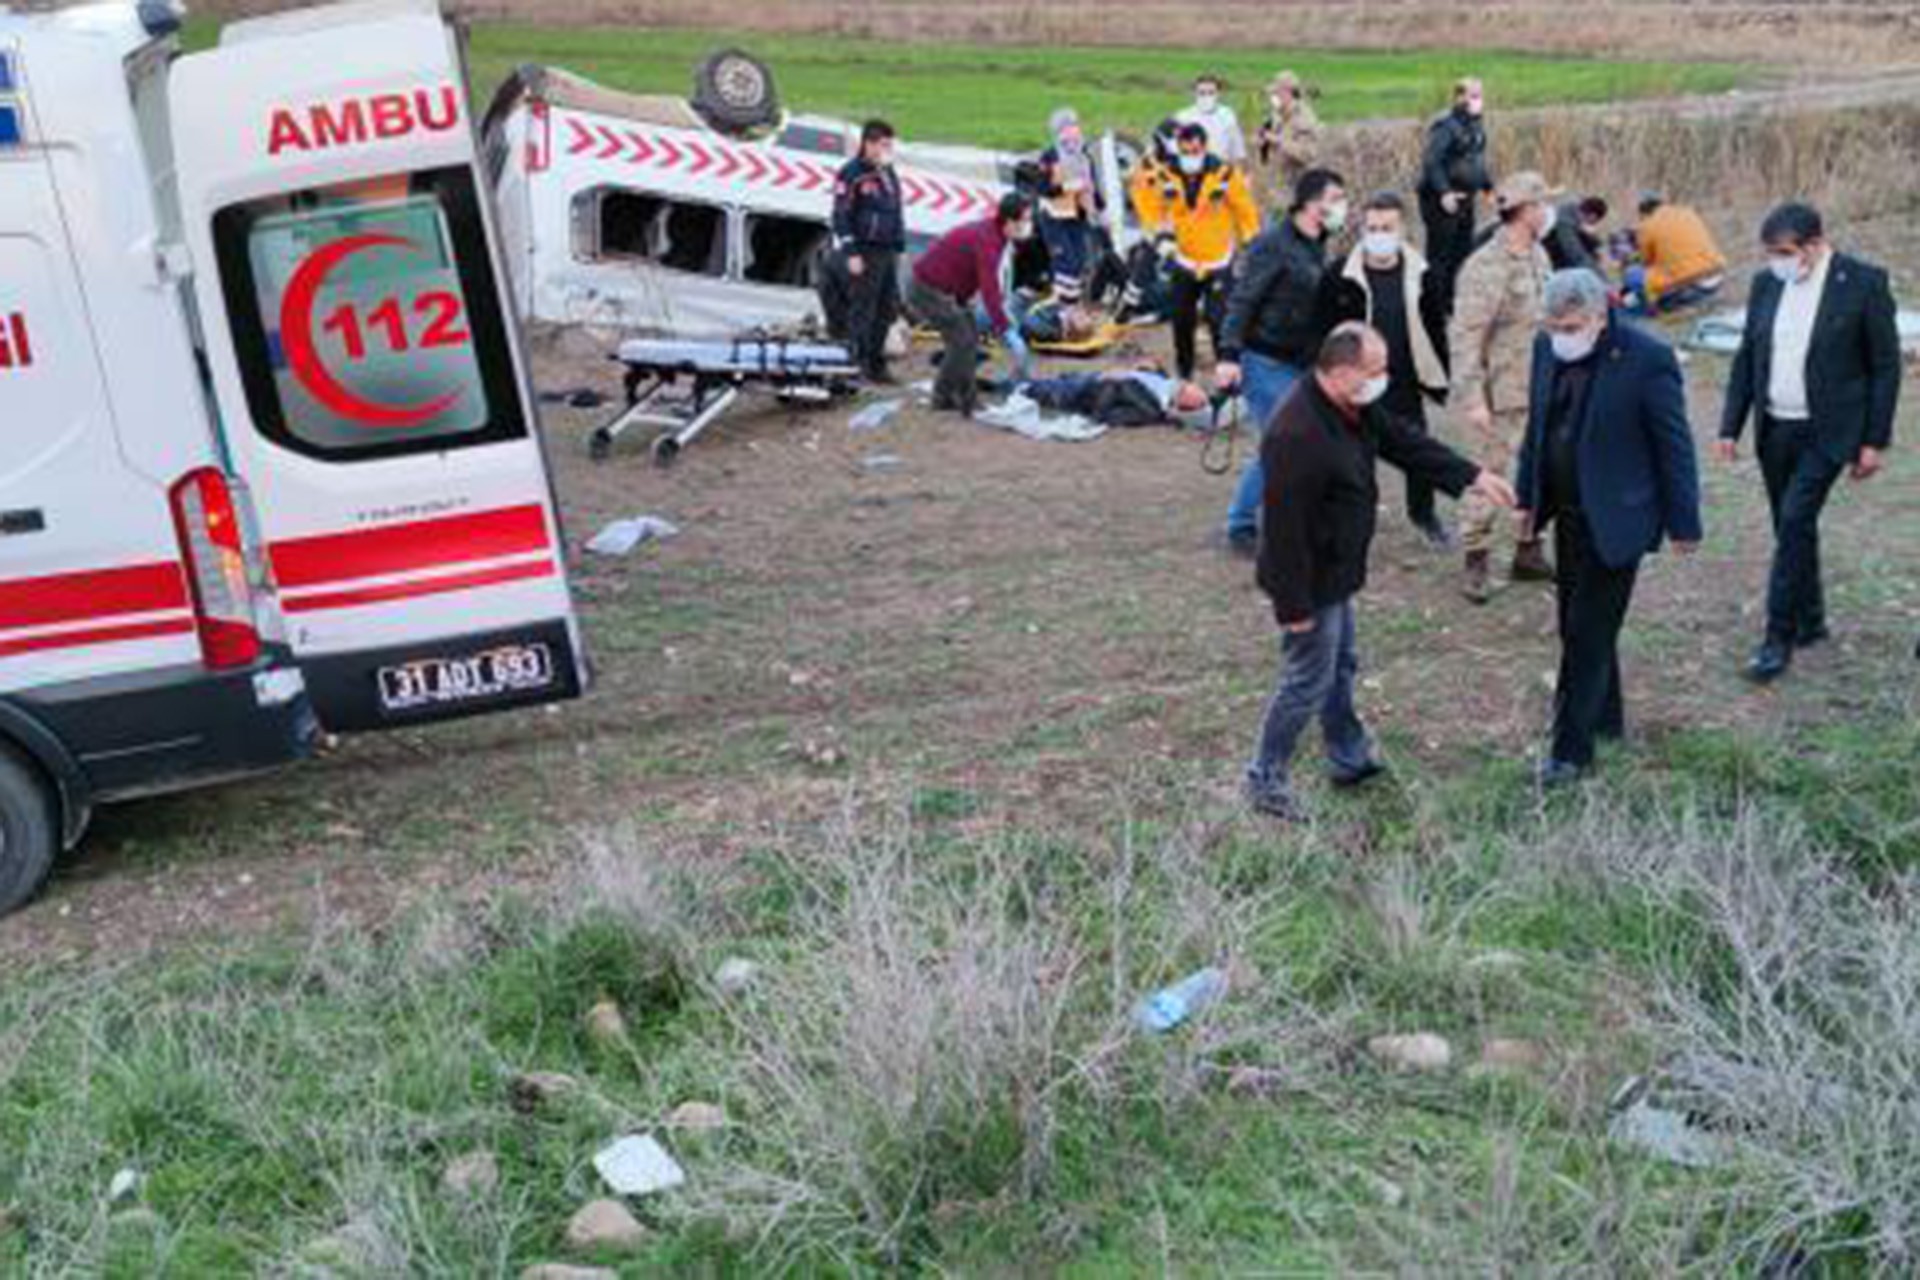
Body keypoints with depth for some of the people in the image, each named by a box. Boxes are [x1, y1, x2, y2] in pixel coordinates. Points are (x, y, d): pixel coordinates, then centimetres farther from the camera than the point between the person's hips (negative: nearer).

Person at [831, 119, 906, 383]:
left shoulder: (889, 173, 16)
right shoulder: (851, 174, -9)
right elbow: (841, 216, -12)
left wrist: (899, 247, 19)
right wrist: (851, 252, -17)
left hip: (888, 252, 8)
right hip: (865, 254, -8)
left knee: (888, 309, 10)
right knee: (862, 311, -4)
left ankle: (876, 361, 21)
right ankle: (860, 365, 2)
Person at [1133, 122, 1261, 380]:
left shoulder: (1225, 174, -14)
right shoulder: (1167, 176, -6)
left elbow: (1246, 213, -5)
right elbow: (1146, 199, 12)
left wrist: (1251, 248, -2)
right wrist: (1159, 228, 0)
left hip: (1218, 261, -4)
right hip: (1184, 260, 4)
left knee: (1219, 319, -12)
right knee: (1182, 320, 12)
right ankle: (1184, 373, 31)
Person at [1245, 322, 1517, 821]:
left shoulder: (1355, 409, -2)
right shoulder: (1298, 435, -33)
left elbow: (1404, 442, 11)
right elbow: (1286, 526, -30)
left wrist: (1473, 477, 6)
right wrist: (1294, 606, -25)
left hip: (1336, 574, 10)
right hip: (1309, 581, -10)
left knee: (1341, 666, 24)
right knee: (1308, 683, 3)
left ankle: (1350, 758, 43)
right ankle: (1266, 781, 20)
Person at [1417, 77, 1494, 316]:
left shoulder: (1477, 126, 11)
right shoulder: (1446, 126, -16)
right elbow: (1431, 161, -22)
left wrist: (1488, 186, 14)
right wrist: (1444, 193, -29)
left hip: (1465, 198, 9)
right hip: (1441, 200, -9)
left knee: (1463, 252, 13)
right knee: (1440, 252, -5)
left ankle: (1453, 302, 24)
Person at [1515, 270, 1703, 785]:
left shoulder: (1648, 360, -18)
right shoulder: (1547, 348, 0)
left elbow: (1674, 446, -11)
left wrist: (1683, 523, -7)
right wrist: (1528, 495, 15)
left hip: (1614, 519, -7)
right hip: (1567, 513, 7)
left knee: (1589, 632, -3)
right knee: (1576, 624, 16)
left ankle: (1571, 750, 4)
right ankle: (1605, 718, 35)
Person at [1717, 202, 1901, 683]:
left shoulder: (1864, 283, -10)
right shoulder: (1766, 283, 4)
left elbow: (1886, 365, -6)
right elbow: (1747, 358, 11)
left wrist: (1874, 441, -8)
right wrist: (1730, 426, 6)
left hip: (1826, 432, -5)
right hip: (1774, 429, 5)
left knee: (1795, 523, -13)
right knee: (1792, 528, 12)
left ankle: (1780, 638, -6)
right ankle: (1810, 621, 29)